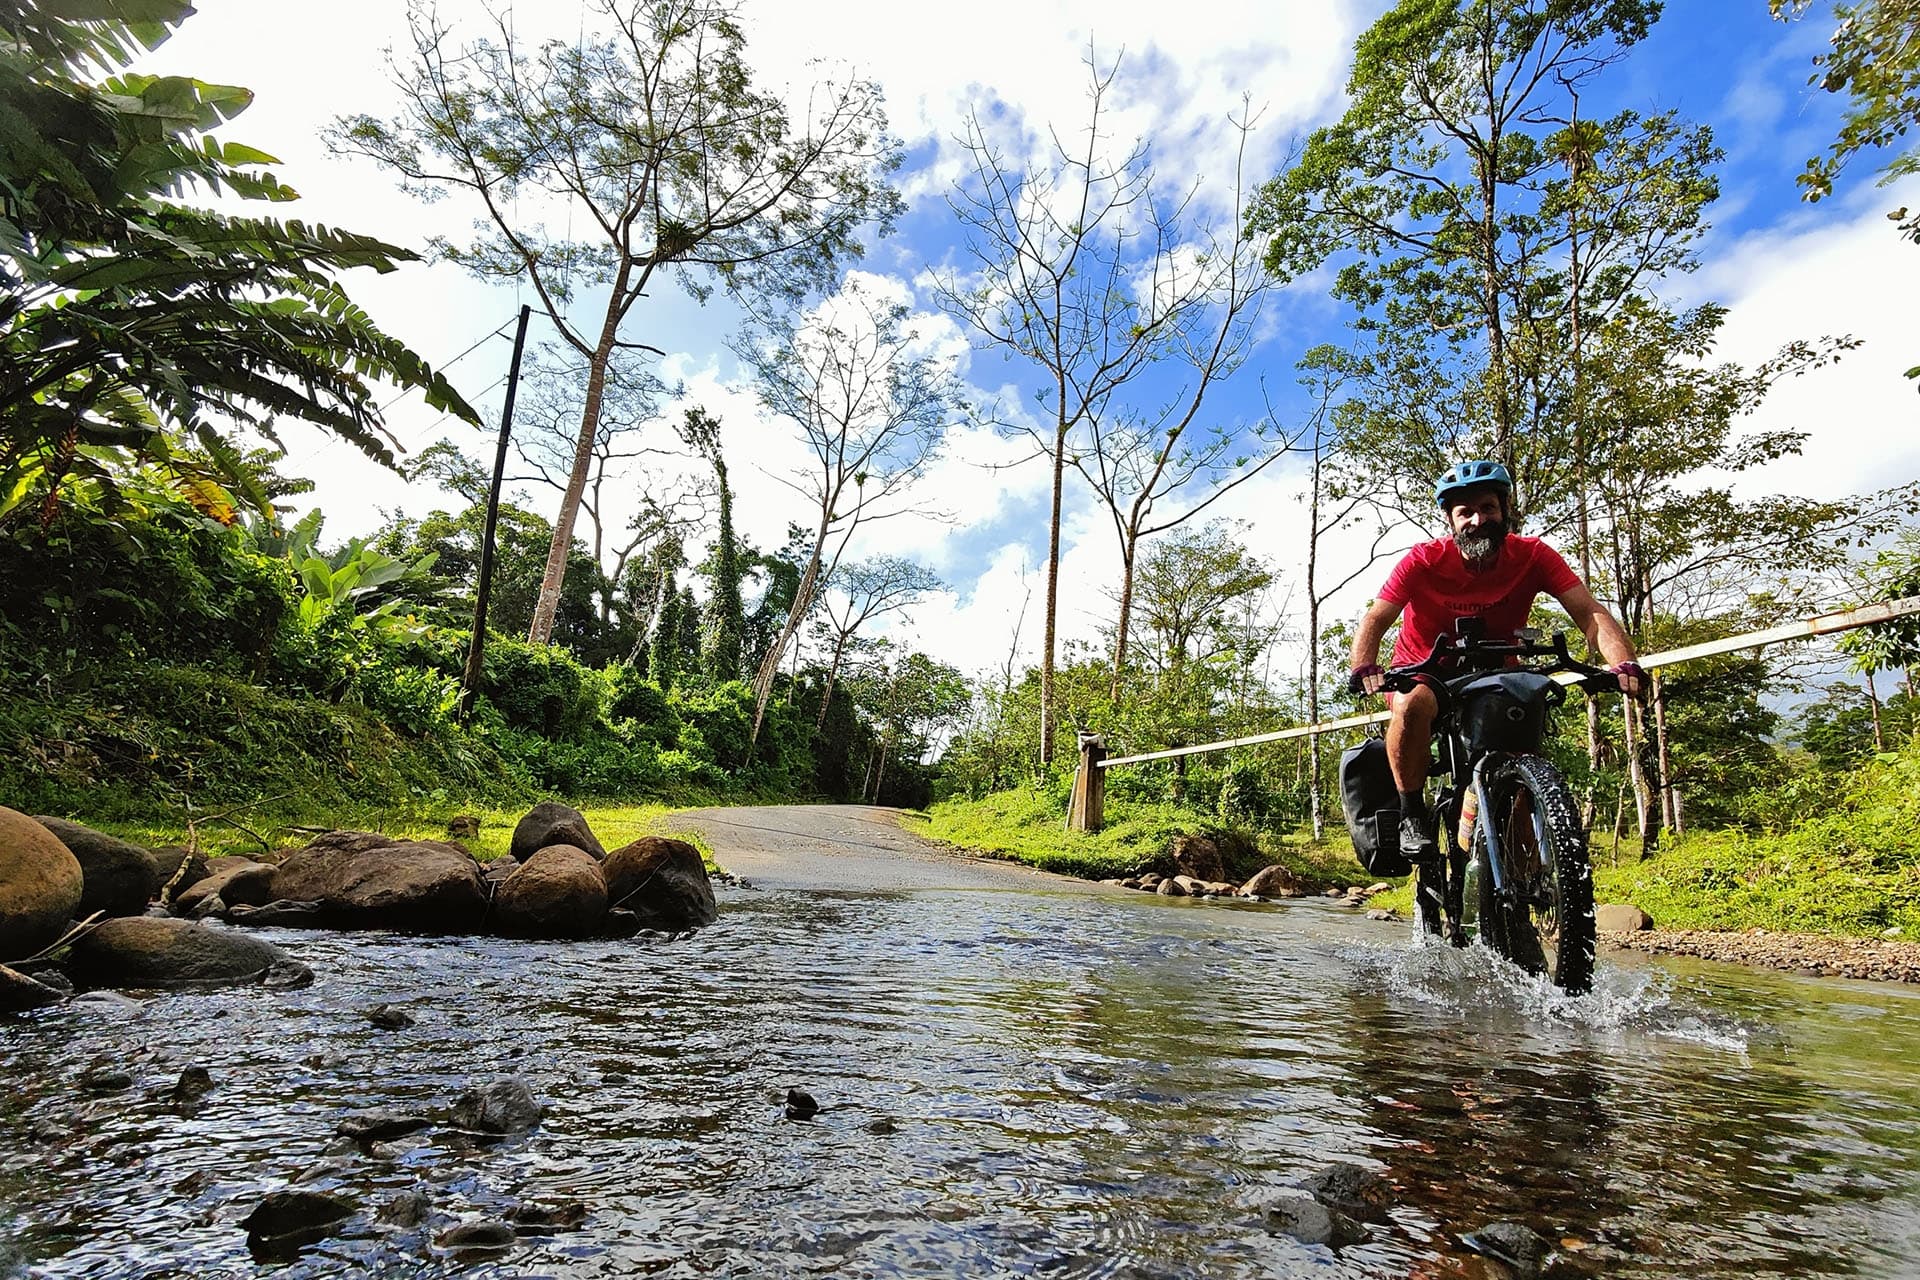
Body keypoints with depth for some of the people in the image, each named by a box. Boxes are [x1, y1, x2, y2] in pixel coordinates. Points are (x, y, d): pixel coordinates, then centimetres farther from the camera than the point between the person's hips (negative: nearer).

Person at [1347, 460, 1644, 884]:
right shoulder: (1425, 560, -19)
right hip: (1425, 674, -3)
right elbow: (1375, 619, -28)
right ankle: (1411, 814, -18)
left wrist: (1623, 663, -42)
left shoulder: (1533, 556, -14)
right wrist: (1364, 669, -48)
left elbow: (1589, 613, -23)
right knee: (1413, 704, -36)